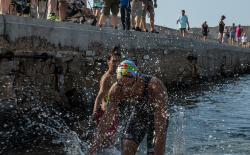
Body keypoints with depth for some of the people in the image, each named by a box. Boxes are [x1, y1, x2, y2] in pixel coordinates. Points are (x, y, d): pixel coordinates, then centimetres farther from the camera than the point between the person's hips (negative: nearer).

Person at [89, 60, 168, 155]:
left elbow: (161, 130, -38)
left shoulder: (155, 89, -39)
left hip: (156, 117, -2)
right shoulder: (116, 90, -28)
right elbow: (105, 121, -19)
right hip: (138, 114, 3)